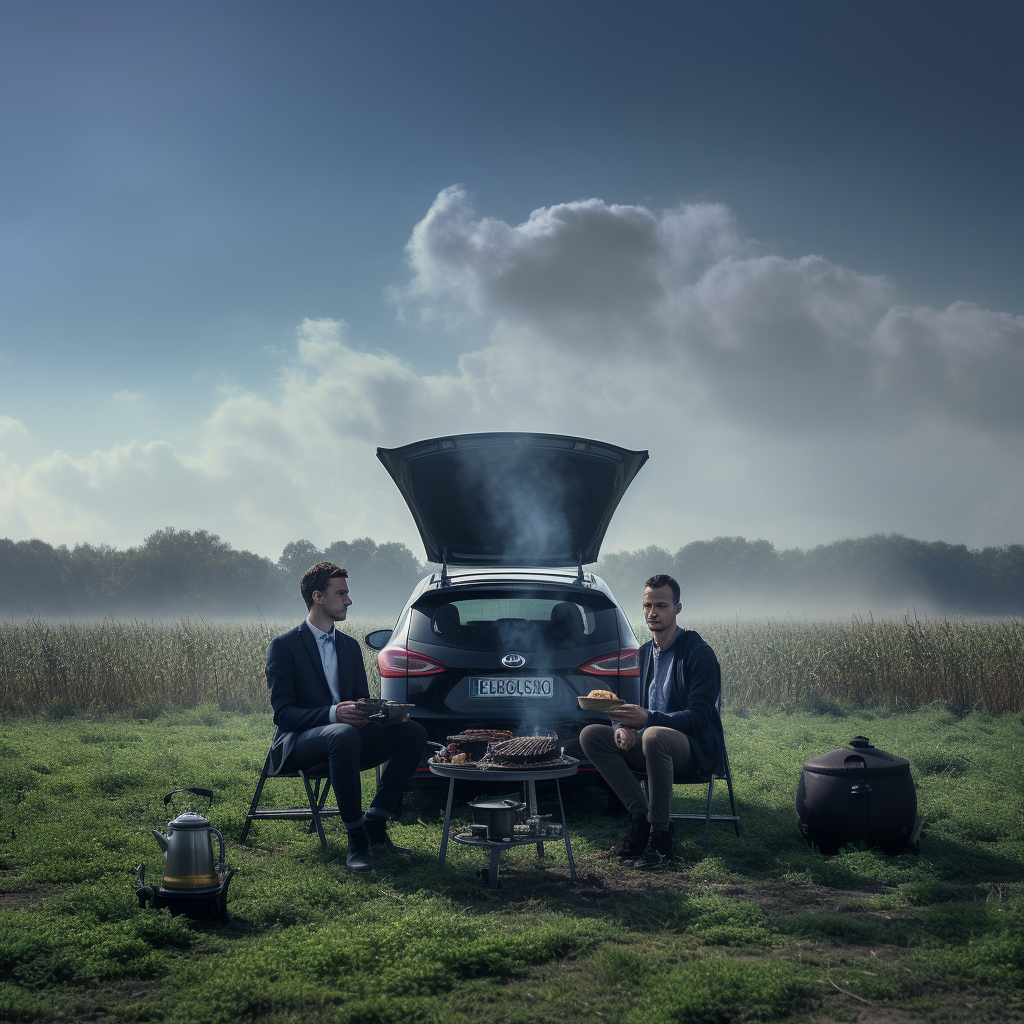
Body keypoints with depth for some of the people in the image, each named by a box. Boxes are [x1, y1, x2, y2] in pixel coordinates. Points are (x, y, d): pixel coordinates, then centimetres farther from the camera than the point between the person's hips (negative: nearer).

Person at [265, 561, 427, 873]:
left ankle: (375, 822, -12)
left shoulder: (350, 646, 17)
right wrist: (333, 714, -29)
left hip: (344, 737, 7)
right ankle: (356, 839, -31)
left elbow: (362, 703, 17)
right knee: (345, 735, -40)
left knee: (414, 733, -15)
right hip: (297, 743, -7)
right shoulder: (284, 646, -4)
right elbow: (283, 712, -13)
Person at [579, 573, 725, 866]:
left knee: (654, 736, -40)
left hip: (697, 747, -7)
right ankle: (640, 818, -12)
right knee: (590, 735, -12)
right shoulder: (645, 653, 12)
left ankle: (660, 835, -26)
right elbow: (629, 708, 14)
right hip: (648, 743, 7)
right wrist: (622, 726, -12)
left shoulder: (698, 653, -11)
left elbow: (699, 717, -19)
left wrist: (647, 719, -32)